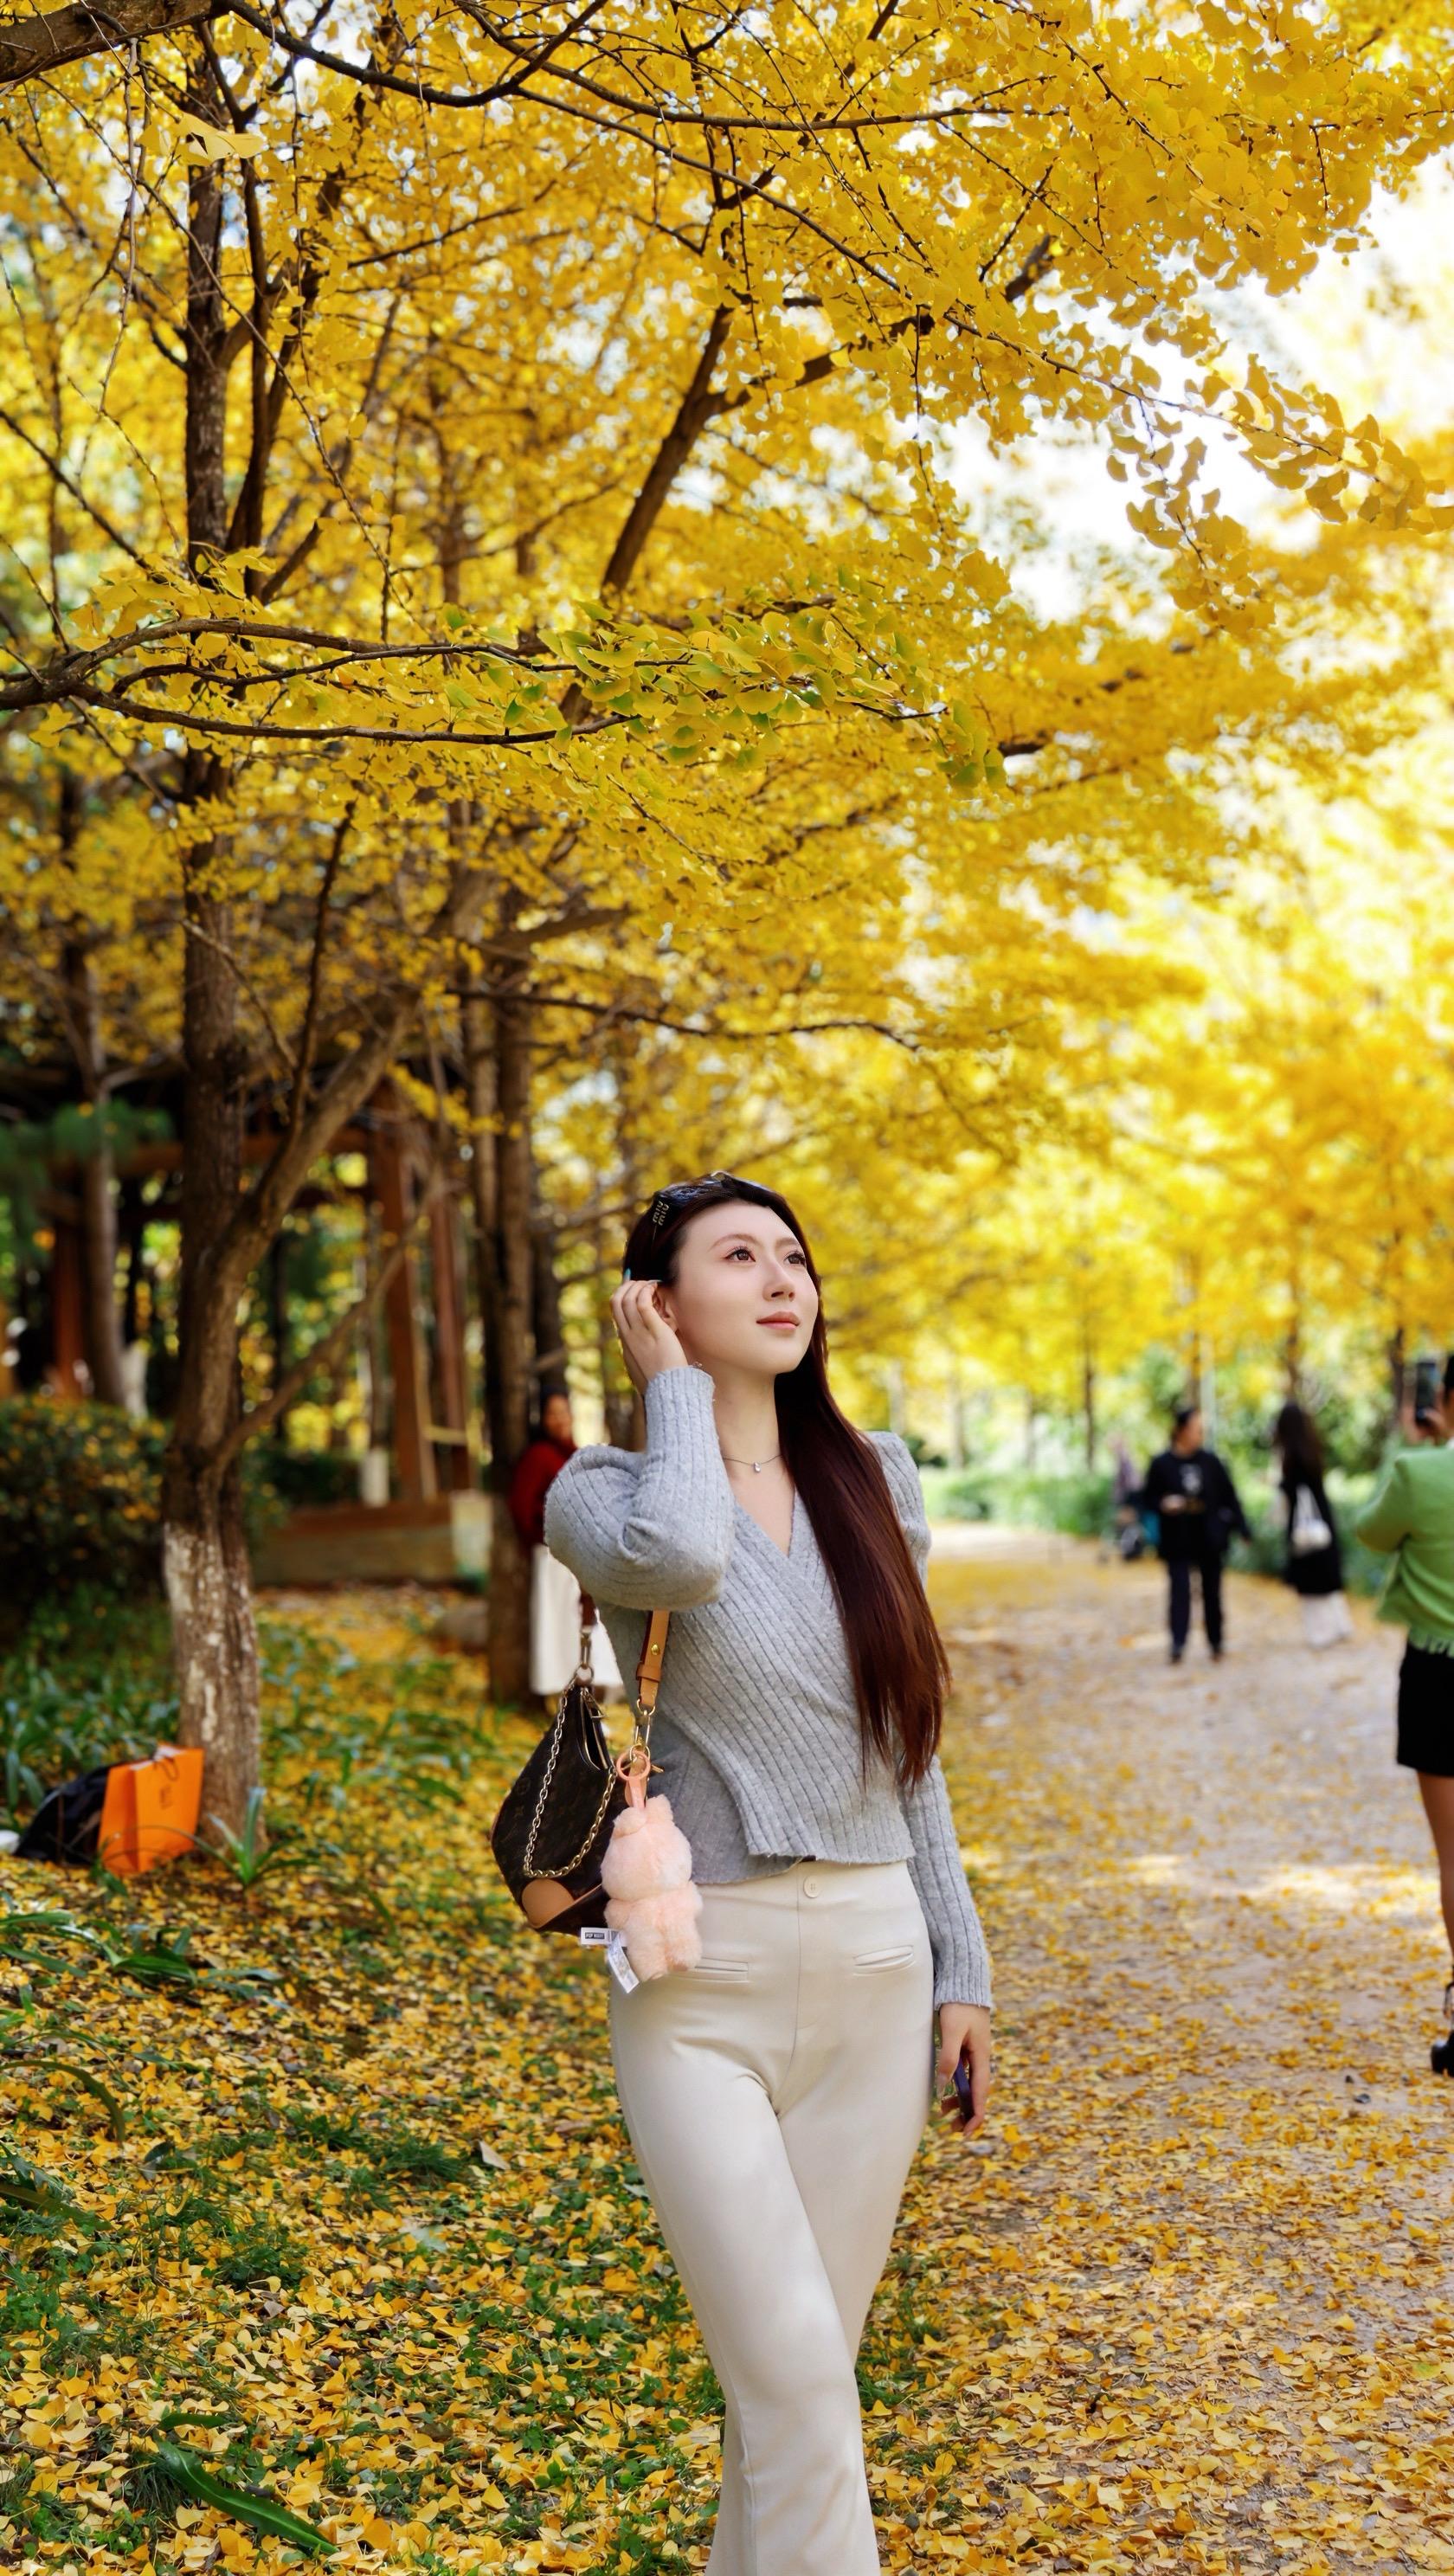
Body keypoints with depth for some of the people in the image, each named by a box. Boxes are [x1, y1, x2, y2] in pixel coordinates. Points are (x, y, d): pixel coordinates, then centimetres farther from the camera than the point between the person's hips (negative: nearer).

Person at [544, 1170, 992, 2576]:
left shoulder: (873, 1478, 8)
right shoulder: (602, 1491, -4)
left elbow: (905, 1746, 14)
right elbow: (674, 1557, -30)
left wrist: (960, 1970, 11)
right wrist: (677, 1388, -12)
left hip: (874, 1971, 4)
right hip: (702, 1981, -4)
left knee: (799, 2365, 11)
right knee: (795, 2376, -11)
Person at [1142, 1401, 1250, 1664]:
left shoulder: (1210, 1461, 2)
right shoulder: (1161, 1464, -5)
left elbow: (1229, 1496, 6)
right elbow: (1149, 1497, 4)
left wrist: (1242, 1528, 3)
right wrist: (1163, 1504, -17)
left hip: (1209, 1537, 2)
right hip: (1177, 1541, -2)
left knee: (1211, 1591, 8)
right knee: (1179, 1589, -11)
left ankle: (1216, 1643, 18)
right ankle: (1178, 1644, -15)